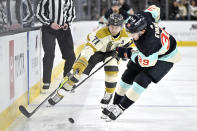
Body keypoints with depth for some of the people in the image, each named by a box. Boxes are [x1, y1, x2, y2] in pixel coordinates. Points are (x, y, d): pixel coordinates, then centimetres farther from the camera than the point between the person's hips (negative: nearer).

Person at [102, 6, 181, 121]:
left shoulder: (149, 44, -44)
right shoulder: (143, 17, -28)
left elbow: (146, 62, -27)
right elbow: (154, 9, -5)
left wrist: (128, 53, -17)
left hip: (165, 57, -8)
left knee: (142, 80, -20)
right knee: (128, 76, 5)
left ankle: (120, 108, -5)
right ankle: (115, 104, 19)